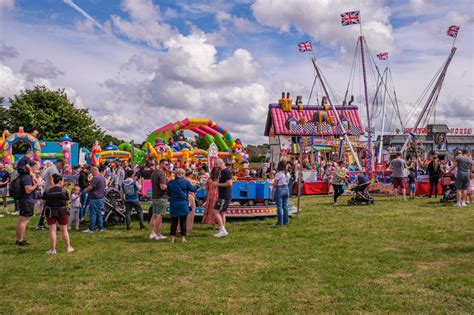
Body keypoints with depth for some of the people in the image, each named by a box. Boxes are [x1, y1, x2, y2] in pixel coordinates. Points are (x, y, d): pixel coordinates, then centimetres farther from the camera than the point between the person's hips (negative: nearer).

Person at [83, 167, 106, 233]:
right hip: (101, 198, 9)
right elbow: (105, 185, 24)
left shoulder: (95, 178, -19)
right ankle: (101, 228, 16)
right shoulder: (103, 177, 10)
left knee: (93, 214, -3)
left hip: (95, 198, -9)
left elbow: (90, 187, -21)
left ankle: (91, 229, 2)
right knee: (99, 213, 14)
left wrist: (86, 190, -2)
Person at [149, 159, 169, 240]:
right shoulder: (161, 174, -16)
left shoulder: (153, 173, 13)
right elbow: (163, 187, -27)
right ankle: (158, 235, 1)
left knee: (154, 215, 11)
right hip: (161, 197, -9)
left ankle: (152, 233, 13)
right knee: (159, 216, -4)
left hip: (154, 197, 9)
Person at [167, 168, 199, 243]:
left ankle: (173, 238, 11)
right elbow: (192, 189, 1)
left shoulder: (170, 183, -1)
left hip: (174, 205, 2)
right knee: (183, 221, 5)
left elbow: (168, 193, 5)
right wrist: (197, 186, 21)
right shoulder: (186, 182, -6)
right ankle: (183, 237, 6)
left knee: (174, 221, 10)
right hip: (183, 205, -2)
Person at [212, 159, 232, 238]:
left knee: (216, 212, -11)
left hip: (224, 197, -10)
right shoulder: (222, 172, 16)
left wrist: (218, 184, -16)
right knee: (222, 213, 12)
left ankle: (223, 230, -11)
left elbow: (229, 183, -23)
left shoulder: (226, 172, -15)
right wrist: (216, 184, 10)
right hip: (222, 196, 10)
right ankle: (222, 231, 17)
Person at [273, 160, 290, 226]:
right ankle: (285, 221, 17)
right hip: (286, 189, 6)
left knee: (279, 206, -1)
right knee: (285, 206, 12)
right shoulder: (286, 174, 3)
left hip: (279, 189, -6)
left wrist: (273, 183, 7)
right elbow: (287, 182, 10)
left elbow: (275, 184, -13)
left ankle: (280, 222, 1)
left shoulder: (278, 174, -16)